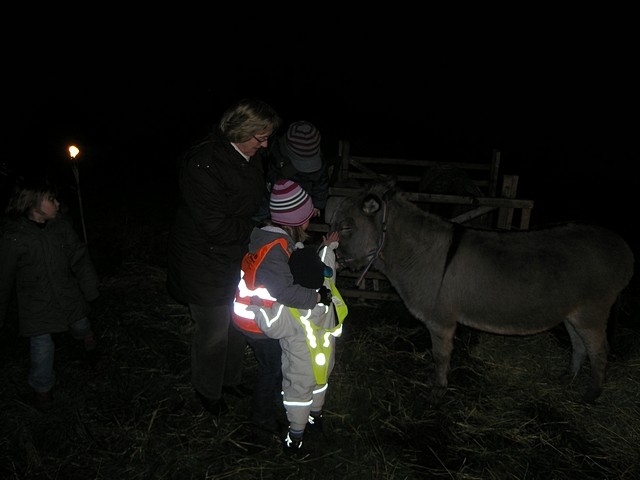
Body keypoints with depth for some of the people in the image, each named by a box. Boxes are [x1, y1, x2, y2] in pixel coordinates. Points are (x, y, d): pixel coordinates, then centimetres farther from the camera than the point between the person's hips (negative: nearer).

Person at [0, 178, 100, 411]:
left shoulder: (62, 224, -13)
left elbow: (79, 256, -5)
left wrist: (90, 288, -2)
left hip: (68, 294, 3)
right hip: (36, 303, -3)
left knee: (80, 326, 22)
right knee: (42, 347, 6)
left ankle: (87, 338, 60)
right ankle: (42, 387, 34)